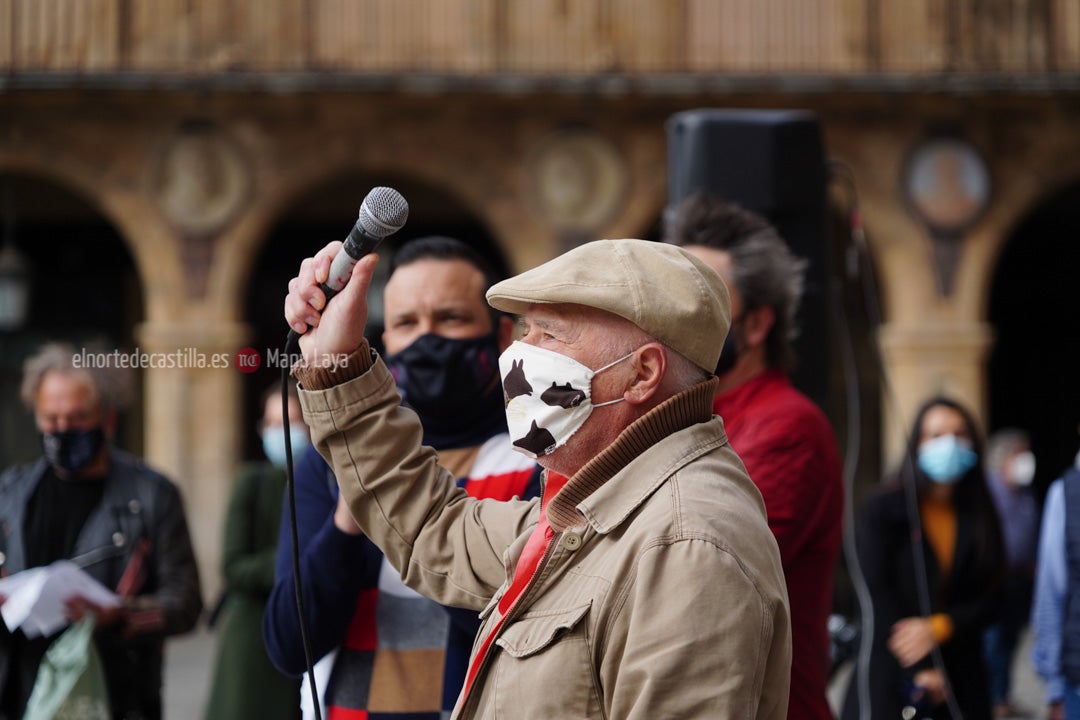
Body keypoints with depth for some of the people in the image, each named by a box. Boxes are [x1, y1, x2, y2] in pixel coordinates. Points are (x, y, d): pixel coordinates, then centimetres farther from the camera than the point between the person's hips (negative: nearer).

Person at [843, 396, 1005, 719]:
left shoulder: (980, 516, 10)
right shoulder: (882, 509, -2)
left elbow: (991, 598, 6)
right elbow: (877, 593, -7)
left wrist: (938, 627, -13)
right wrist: (917, 672, -11)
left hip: (960, 678, 4)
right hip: (890, 675, -3)